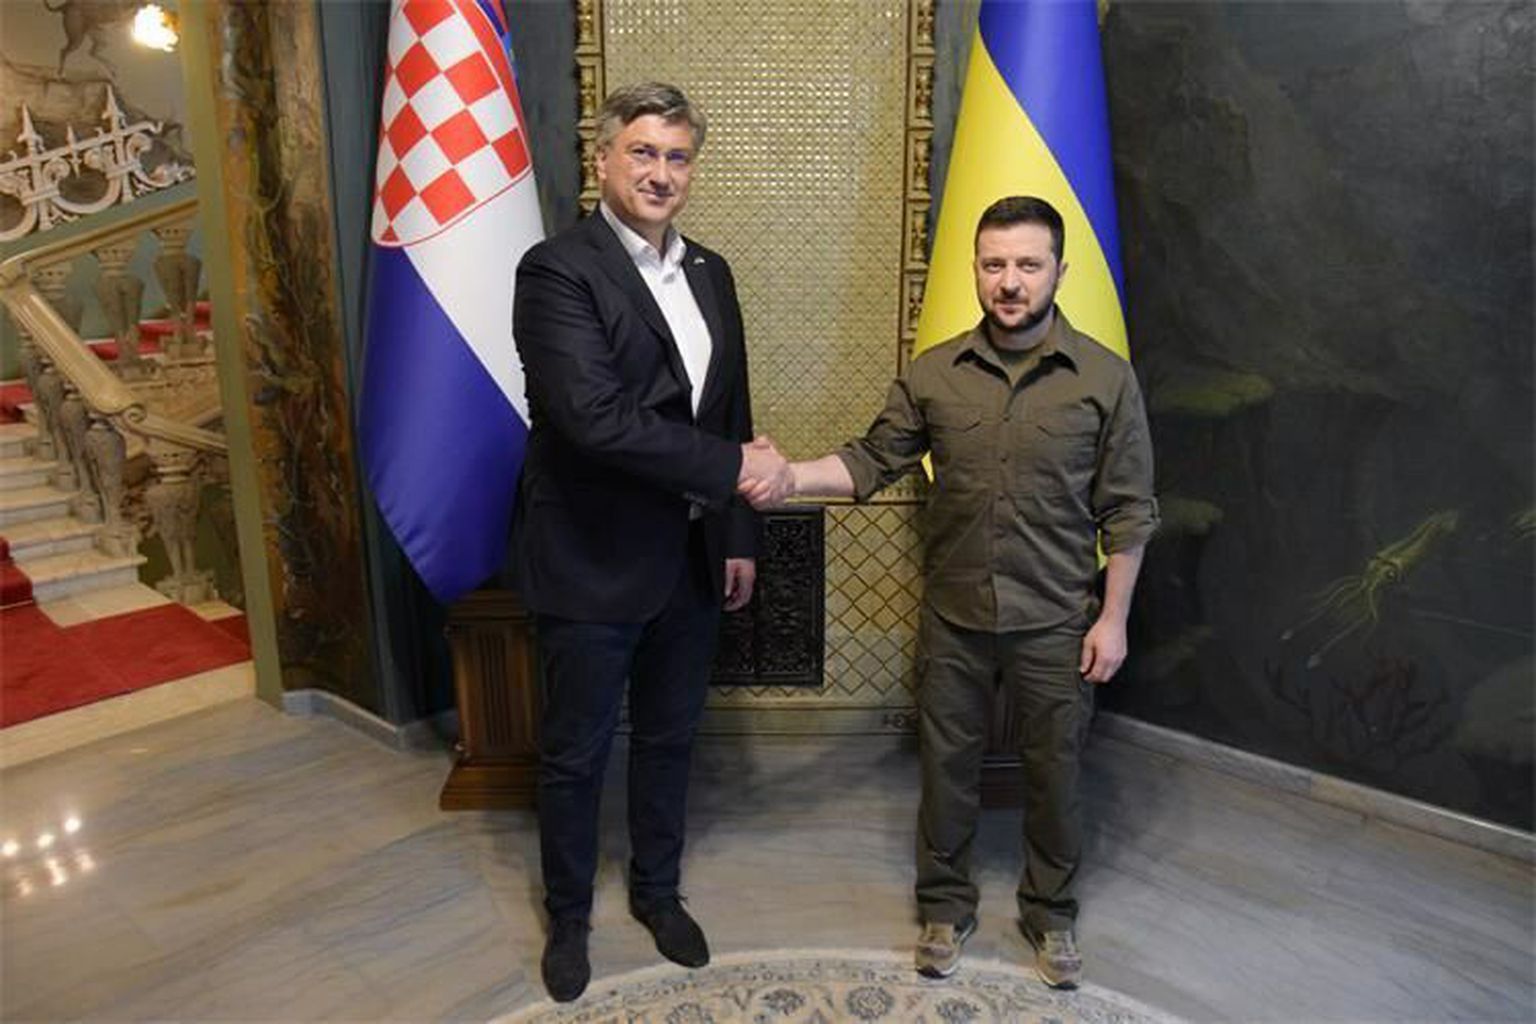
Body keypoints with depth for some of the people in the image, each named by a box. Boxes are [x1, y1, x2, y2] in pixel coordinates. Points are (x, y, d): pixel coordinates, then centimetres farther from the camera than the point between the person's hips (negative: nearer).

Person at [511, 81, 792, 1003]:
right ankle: (569, 915, 37)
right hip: (592, 563, -6)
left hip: (692, 559, 6)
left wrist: (737, 536, 9)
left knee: (670, 740, 20)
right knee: (577, 755, 13)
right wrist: (734, 468, -21)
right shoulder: (558, 270, -14)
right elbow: (595, 419, -26)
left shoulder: (710, 272, 8)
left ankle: (658, 891, 43)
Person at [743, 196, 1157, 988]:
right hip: (953, 617, 2)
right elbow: (871, 461, -2)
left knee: (1053, 773, 14)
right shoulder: (933, 373, -2)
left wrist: (1113, 617, -5)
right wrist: (790, 476, -19)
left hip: (1056, 623, -1)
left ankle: (1049, 914, 38)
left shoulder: (1106, 377, -6)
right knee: (947, 766, 15)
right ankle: (945, 905, 37)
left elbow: (1128, 511, -3)